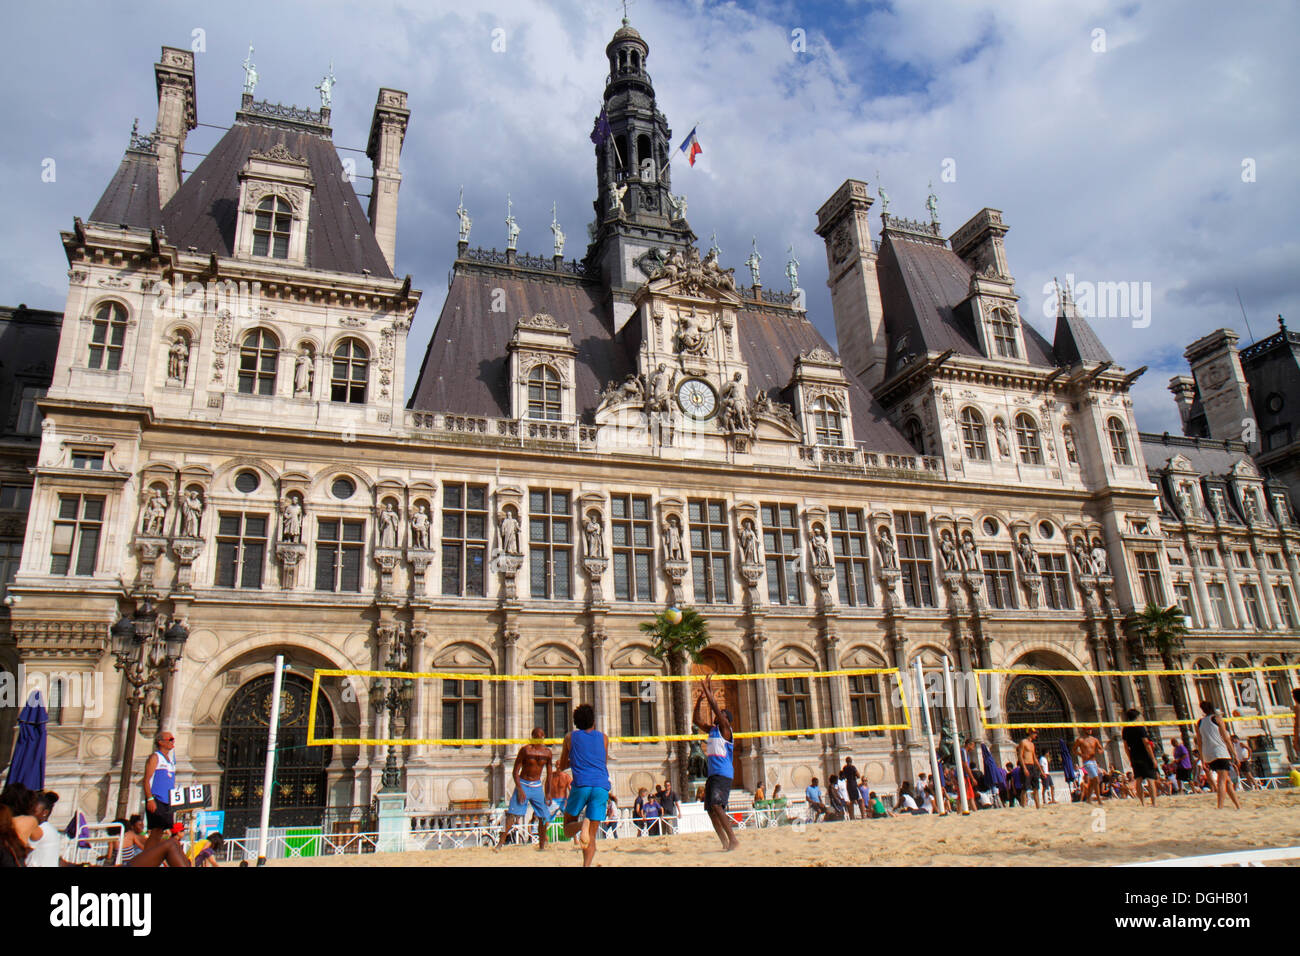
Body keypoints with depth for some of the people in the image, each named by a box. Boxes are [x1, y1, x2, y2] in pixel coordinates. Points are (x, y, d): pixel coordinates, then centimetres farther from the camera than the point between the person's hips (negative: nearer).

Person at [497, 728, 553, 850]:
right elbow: (516, 771, -8)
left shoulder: (547, 752, 2)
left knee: (544, 817, 0)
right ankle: (501, 842, -15)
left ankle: (541, 846, 14)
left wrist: (548, 793, 6)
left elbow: (549, 774, 10)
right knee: (512, 814, -15)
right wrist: (519, 789, -17)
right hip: (523, 784, -4)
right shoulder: (525, 750, -9)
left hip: (537, 786, 4)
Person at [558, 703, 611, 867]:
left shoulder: (570, 737, 15)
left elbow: (562, 766, 25)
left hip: (581, 784, -1)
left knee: (568, 828, 13)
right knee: (591, 835, 5)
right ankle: (587, 864, -18)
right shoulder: (603, 738, 17)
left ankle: (582, 825, -19)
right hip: (602, 786, 1)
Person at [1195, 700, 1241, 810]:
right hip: (1220, 753, -5)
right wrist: (1234, 753, 1)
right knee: (1222, 780, -11)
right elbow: (1226, 738, -2)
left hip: (1208, 756, 5)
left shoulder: (1199, 723, 15)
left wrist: (1203, 759, 18)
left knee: (1228, 780, 17)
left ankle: (1238, 805, 20)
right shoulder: (1217, 718, 2)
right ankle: (1220, 807, -22)